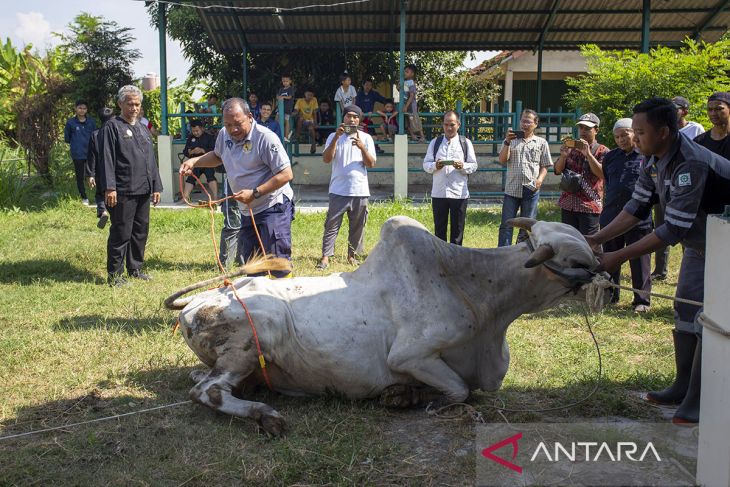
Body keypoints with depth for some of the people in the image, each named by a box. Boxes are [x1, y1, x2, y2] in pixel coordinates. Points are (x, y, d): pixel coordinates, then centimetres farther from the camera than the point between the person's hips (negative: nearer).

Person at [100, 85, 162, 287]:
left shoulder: (144, 129, 19)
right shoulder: (112, 127, -4)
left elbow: (151, 160, 21)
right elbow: (107, 159, -11)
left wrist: (156, 186, 16)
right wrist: (109, 187, -18)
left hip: (143, 191, 7)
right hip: (123, 192, -7)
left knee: (141, 232, 13)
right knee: (121, 234, -3)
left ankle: (135, 268, 25)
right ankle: (114, 274, 6)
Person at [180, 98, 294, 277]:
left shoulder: (266, 138, -19)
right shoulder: (224, 134, 4)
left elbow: (286, 174, -20)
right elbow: (217, 156, 27)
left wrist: (254, 193, -23)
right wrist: (194, 161, 10)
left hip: (273, 207, -8)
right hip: (248, 210, 8)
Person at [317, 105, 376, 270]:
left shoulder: (366, 138, 6)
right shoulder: (334, 136, 4)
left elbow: (371, 164, -1)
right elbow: (326, 159, -10)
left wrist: (362, 147, -17)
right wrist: (336, 137, -18)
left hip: (360, 191, 2)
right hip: (338, 190, -2)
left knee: (357, 226, 9)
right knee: (332, 225, -4)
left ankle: (352, 255, 22)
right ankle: (325, 257, -2)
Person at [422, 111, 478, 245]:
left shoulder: (465, 143, 6)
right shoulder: (435, 142, 9)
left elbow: (474, 165, 4)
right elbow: (426, 164, 7)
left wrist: (462, 166, -17)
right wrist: (435, 166, -15)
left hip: (459, 193, -1)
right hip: (438, 193, 1)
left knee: (457, 229, 4)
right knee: (439, 228, 7)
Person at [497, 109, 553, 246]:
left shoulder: (541, 142, 8)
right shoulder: (511, 140, 9)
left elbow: (544, 166, 8)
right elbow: (502, 161, -1)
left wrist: (540, 179, -10)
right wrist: (507, 142, -12)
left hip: (531, 190, 0)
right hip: (511, 189, 0)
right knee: (506, 225, -1)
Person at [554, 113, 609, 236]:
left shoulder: (602, 151, -1)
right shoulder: (572, 148, 12)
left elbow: (602, 173, -15)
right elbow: (558, 170, 7)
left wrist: (588, 153, -21)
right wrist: (563, 155, -12)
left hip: (590, 206, -4)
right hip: (568, 204, 5)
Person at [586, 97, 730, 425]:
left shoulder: (691, 165, -35)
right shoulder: (654, 160, -7)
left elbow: (674, 229, -35)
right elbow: (637, 208, -2)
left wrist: (620, 257, -33)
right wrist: (597, 239, -12)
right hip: (699, 241, 9)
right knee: (685, 308, 11)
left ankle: (697, 403, -2)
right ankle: (684, 387, 22)